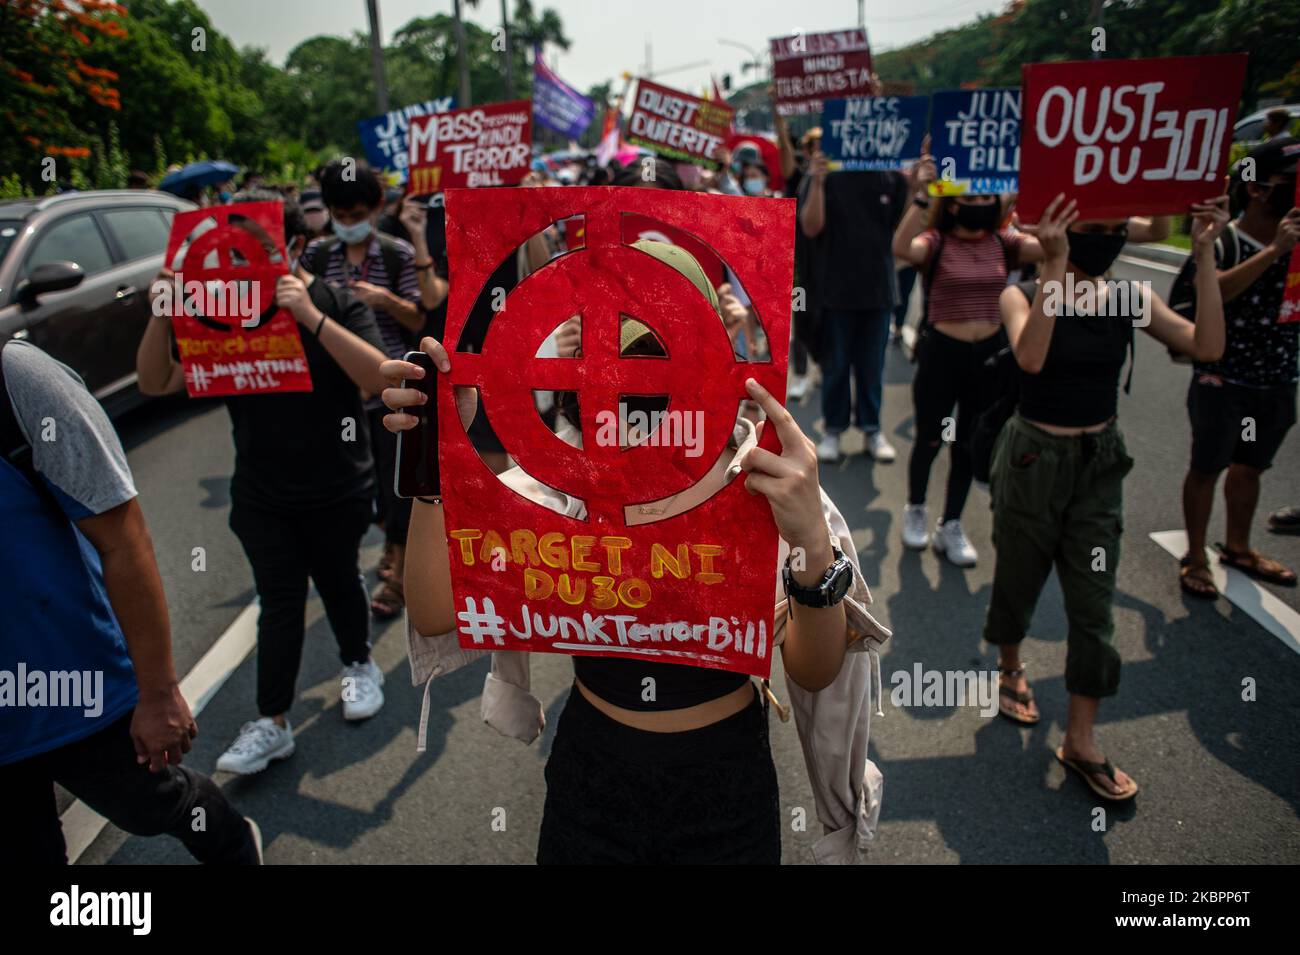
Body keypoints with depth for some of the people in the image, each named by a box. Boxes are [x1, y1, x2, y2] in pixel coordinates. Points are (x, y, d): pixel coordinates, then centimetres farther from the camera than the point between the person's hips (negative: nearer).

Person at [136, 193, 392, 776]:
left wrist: (310, 316, -37)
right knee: (279, 601, 3)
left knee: (337, 581, 15)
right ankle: (271, 723, 15)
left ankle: (358, 666, 41)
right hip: (261, 494, 2)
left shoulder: (336, 303, -10)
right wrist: (162, 314, -22)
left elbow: (380, 378, -27)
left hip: (337, 491, -1)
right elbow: (156, 383, -5)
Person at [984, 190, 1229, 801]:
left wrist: (1205, 256, -15)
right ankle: (1011, 668, 45)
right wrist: (1054, 267, -35)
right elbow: (1030, 357, -31)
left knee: (1093, 602, 4)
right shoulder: (1023, 295, -10)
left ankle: (1080, 741, 16)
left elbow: (1207, 346, -13)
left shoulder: (1131, 300, 0)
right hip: (1033, 459, -3)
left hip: (1099, 463, 3)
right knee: (1019, 581, 14)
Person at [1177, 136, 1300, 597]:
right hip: (1224, 383, -6)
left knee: (1249, 468, 19)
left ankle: (1237, 546, 36)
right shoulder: (1224, 241, -13)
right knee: (1206, 468, 6)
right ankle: (1194, 557, 19)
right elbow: (1214, 292, -31)